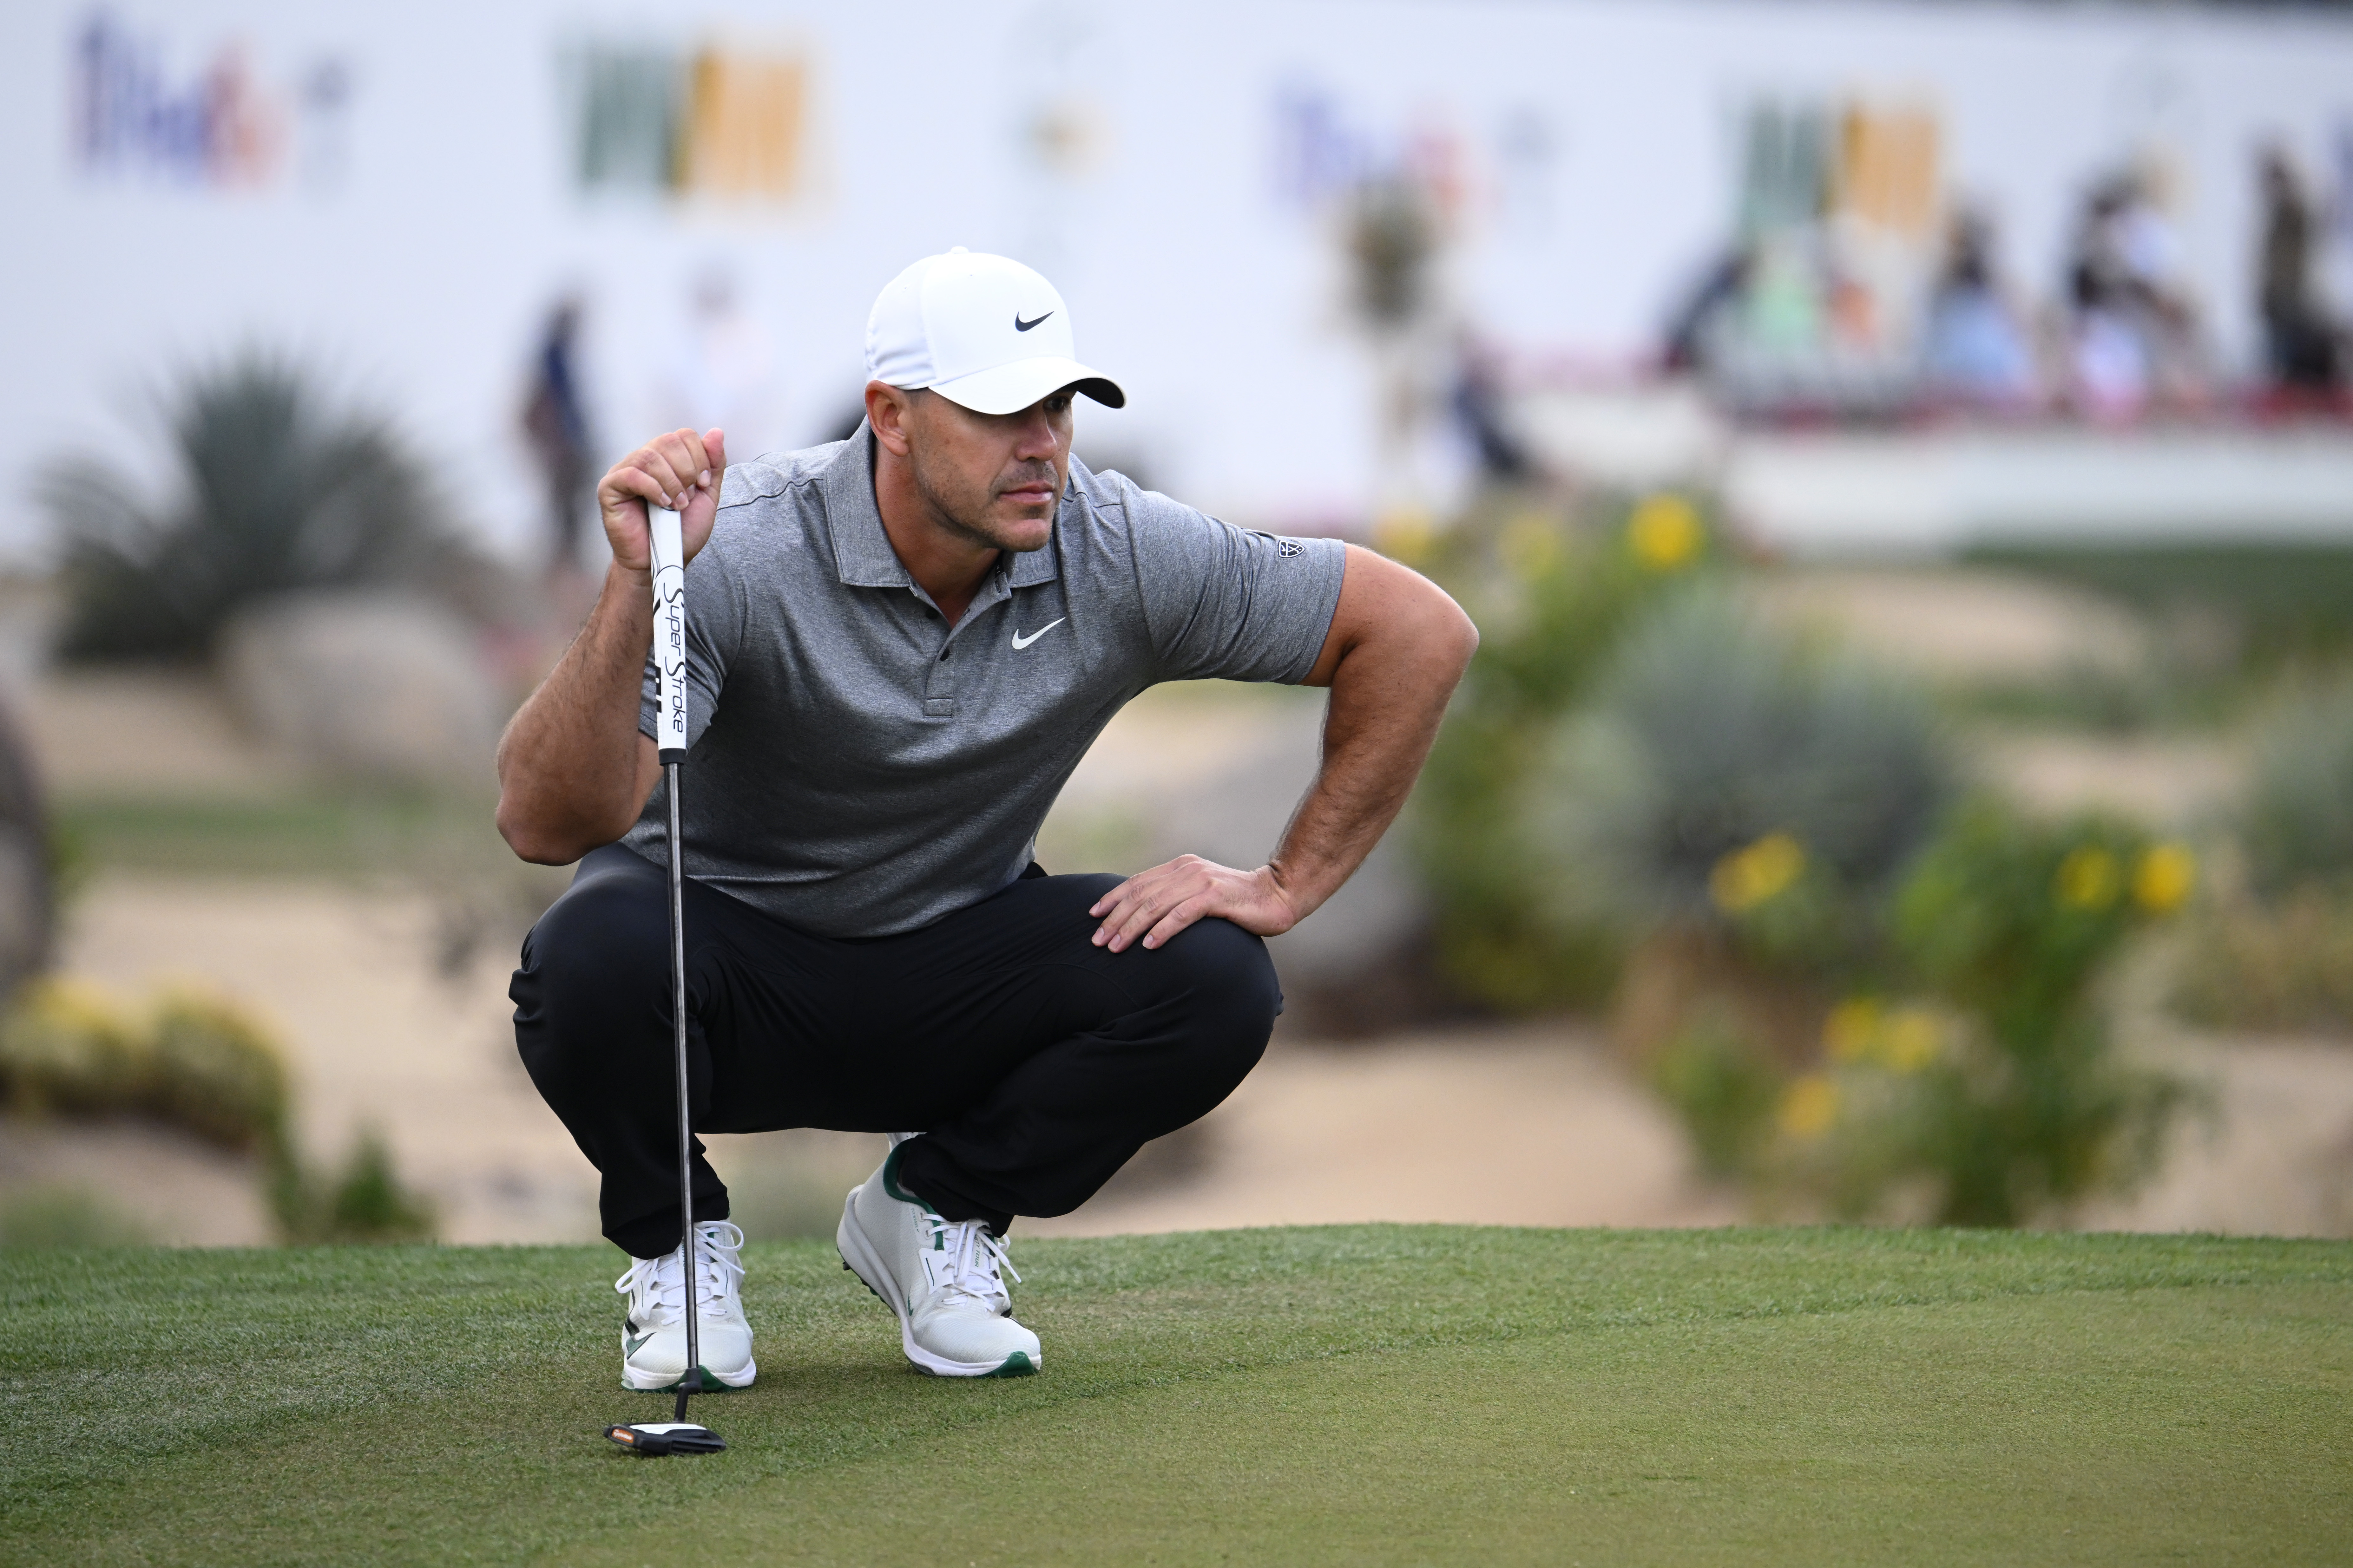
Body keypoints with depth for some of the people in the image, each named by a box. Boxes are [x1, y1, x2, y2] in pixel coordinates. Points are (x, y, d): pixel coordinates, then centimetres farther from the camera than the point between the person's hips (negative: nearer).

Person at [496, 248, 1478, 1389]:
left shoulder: (1121, 554, -18)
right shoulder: (739, 556, -29)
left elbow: (1420, 631, -9)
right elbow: (545, 824, -38)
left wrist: (1287, 886, -11)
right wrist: (638, 586, -50)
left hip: (950, 974, 3)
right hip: (731, 957, -3)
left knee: (1214, 985, -24)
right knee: (600, 951, -38)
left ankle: (935, 1211, 4)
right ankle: (674, 1242, -4)